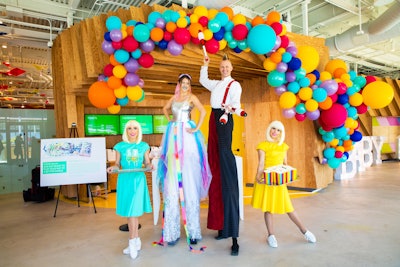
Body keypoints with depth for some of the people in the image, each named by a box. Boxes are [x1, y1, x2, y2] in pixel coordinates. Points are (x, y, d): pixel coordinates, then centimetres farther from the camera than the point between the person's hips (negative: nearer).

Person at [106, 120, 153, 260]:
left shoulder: (144, 146, 4)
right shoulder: (120, 146, 3)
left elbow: (147, 163, 7)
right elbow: (118, 164, 5)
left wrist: (150, 166, -14)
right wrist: (113, 168, -15)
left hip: (138, 179, -1)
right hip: (125, 180, 1)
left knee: (133, 211, -2)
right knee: (131, 212, 9)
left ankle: (132, 242, 10)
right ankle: (136, 241, 23)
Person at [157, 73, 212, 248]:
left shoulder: (192, 97, 4)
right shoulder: (174, 97, 18)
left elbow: (203, 111, -11)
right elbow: (165, 109, 34)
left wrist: (197, 128, -12)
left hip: (187, 136, -4)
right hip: (174, 136, 4)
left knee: (188, 179, -5)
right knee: (173, 179, 2)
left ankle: (192, 229, 4)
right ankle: (172, 229, 11)